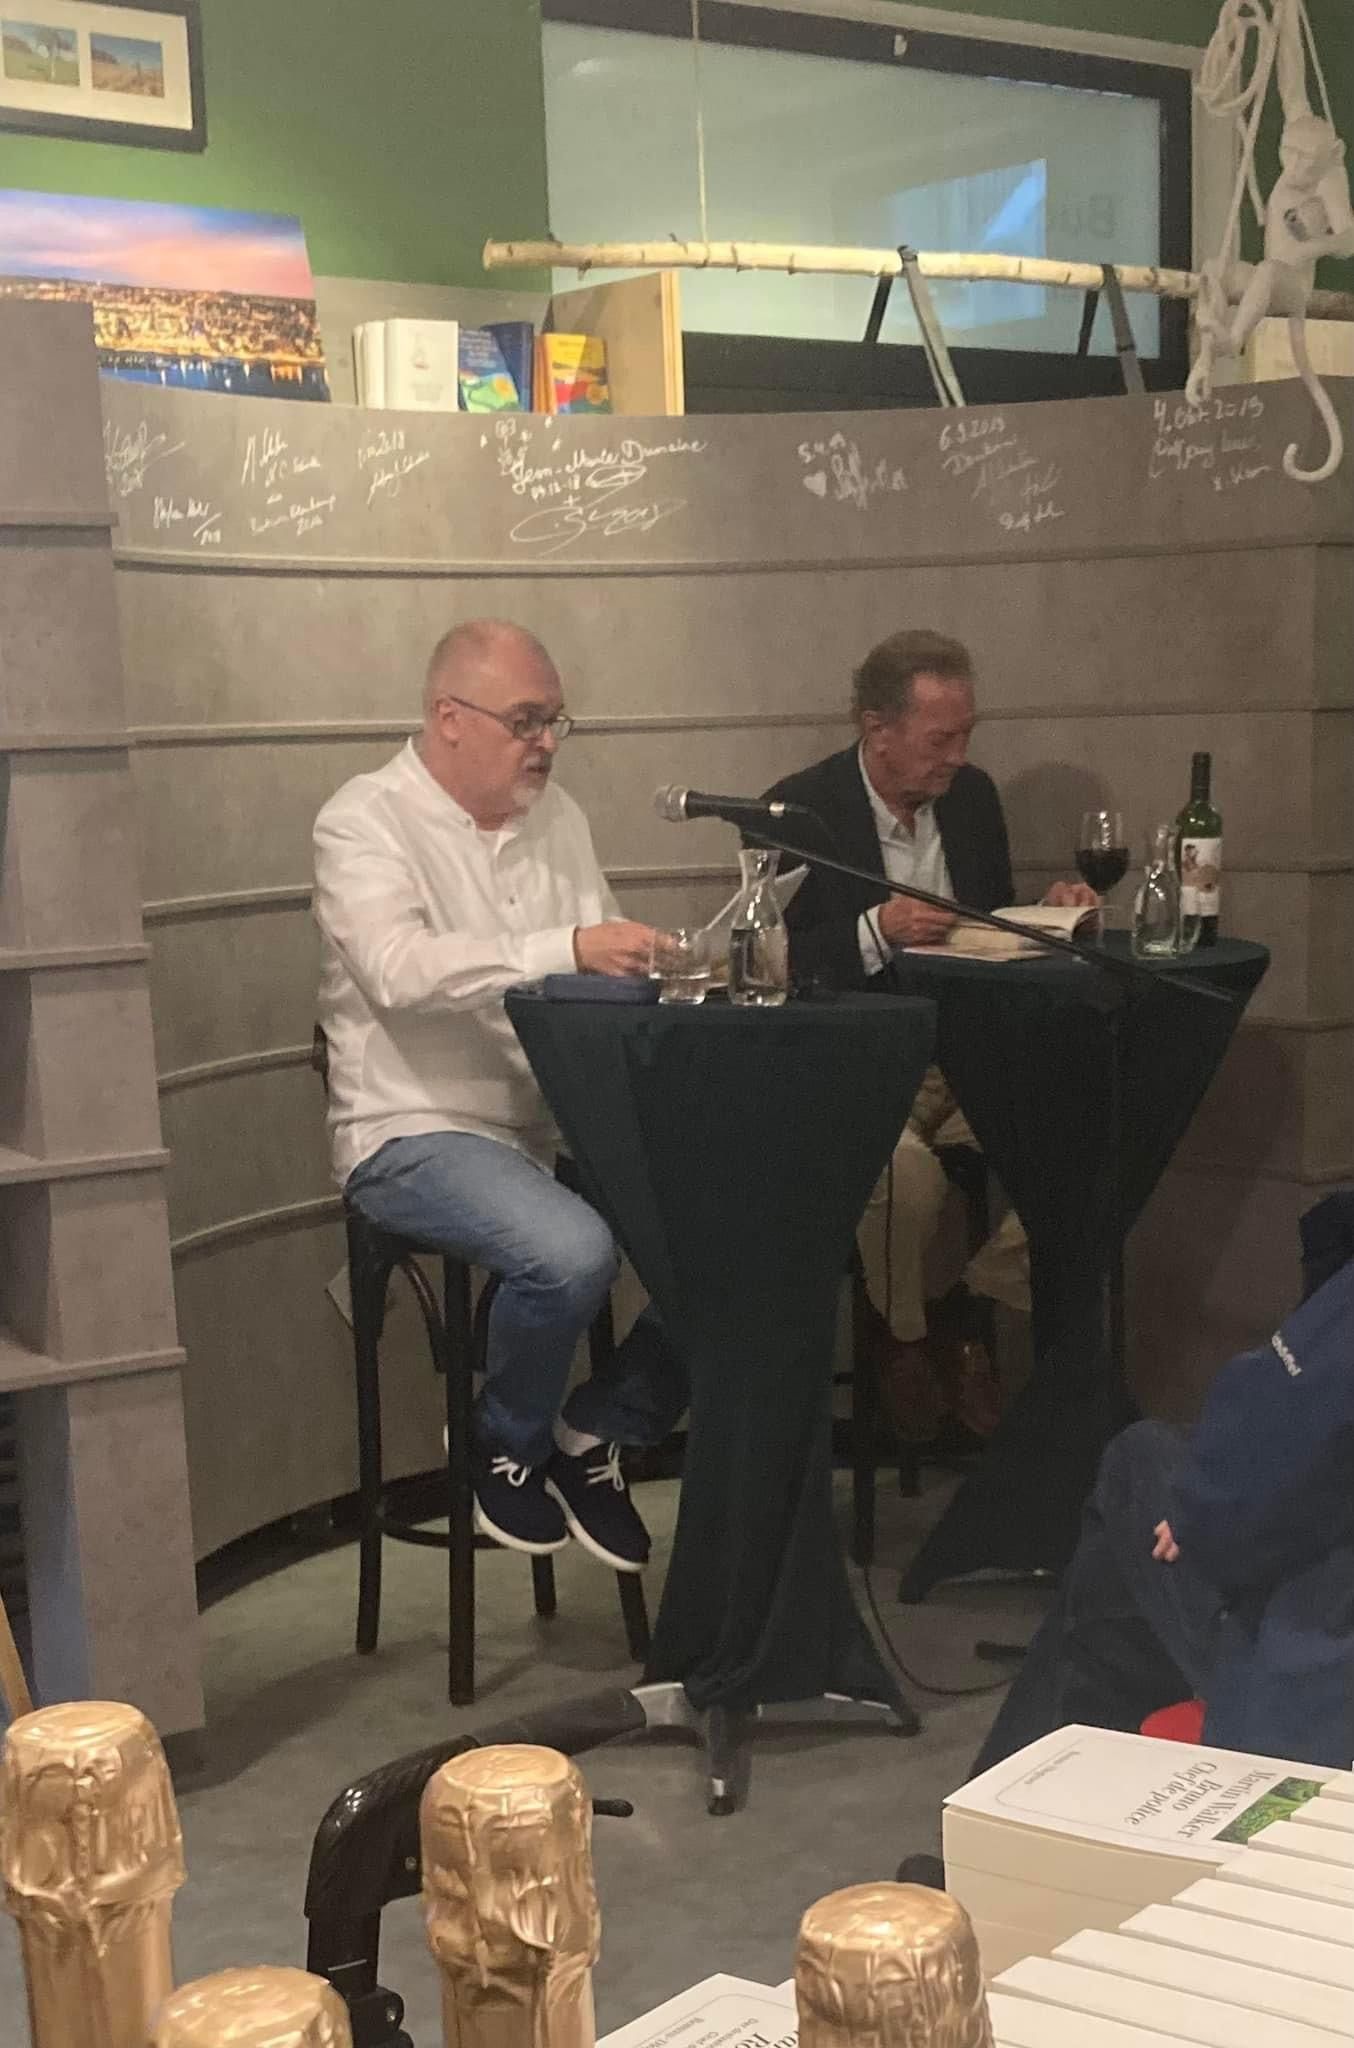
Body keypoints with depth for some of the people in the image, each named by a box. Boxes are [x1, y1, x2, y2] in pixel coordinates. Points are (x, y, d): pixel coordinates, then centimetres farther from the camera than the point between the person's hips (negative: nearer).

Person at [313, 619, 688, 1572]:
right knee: (573, 1252, -33)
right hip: (418, 1134, -7)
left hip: (560, 1124, 7)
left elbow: (605, 967, 14)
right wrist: (567, 949, -35)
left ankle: (598, 1431, 6)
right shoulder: (366, 821, -7)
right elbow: (400, 969, -25)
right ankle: (507, 1447, 0)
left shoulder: (558, 817, 15)